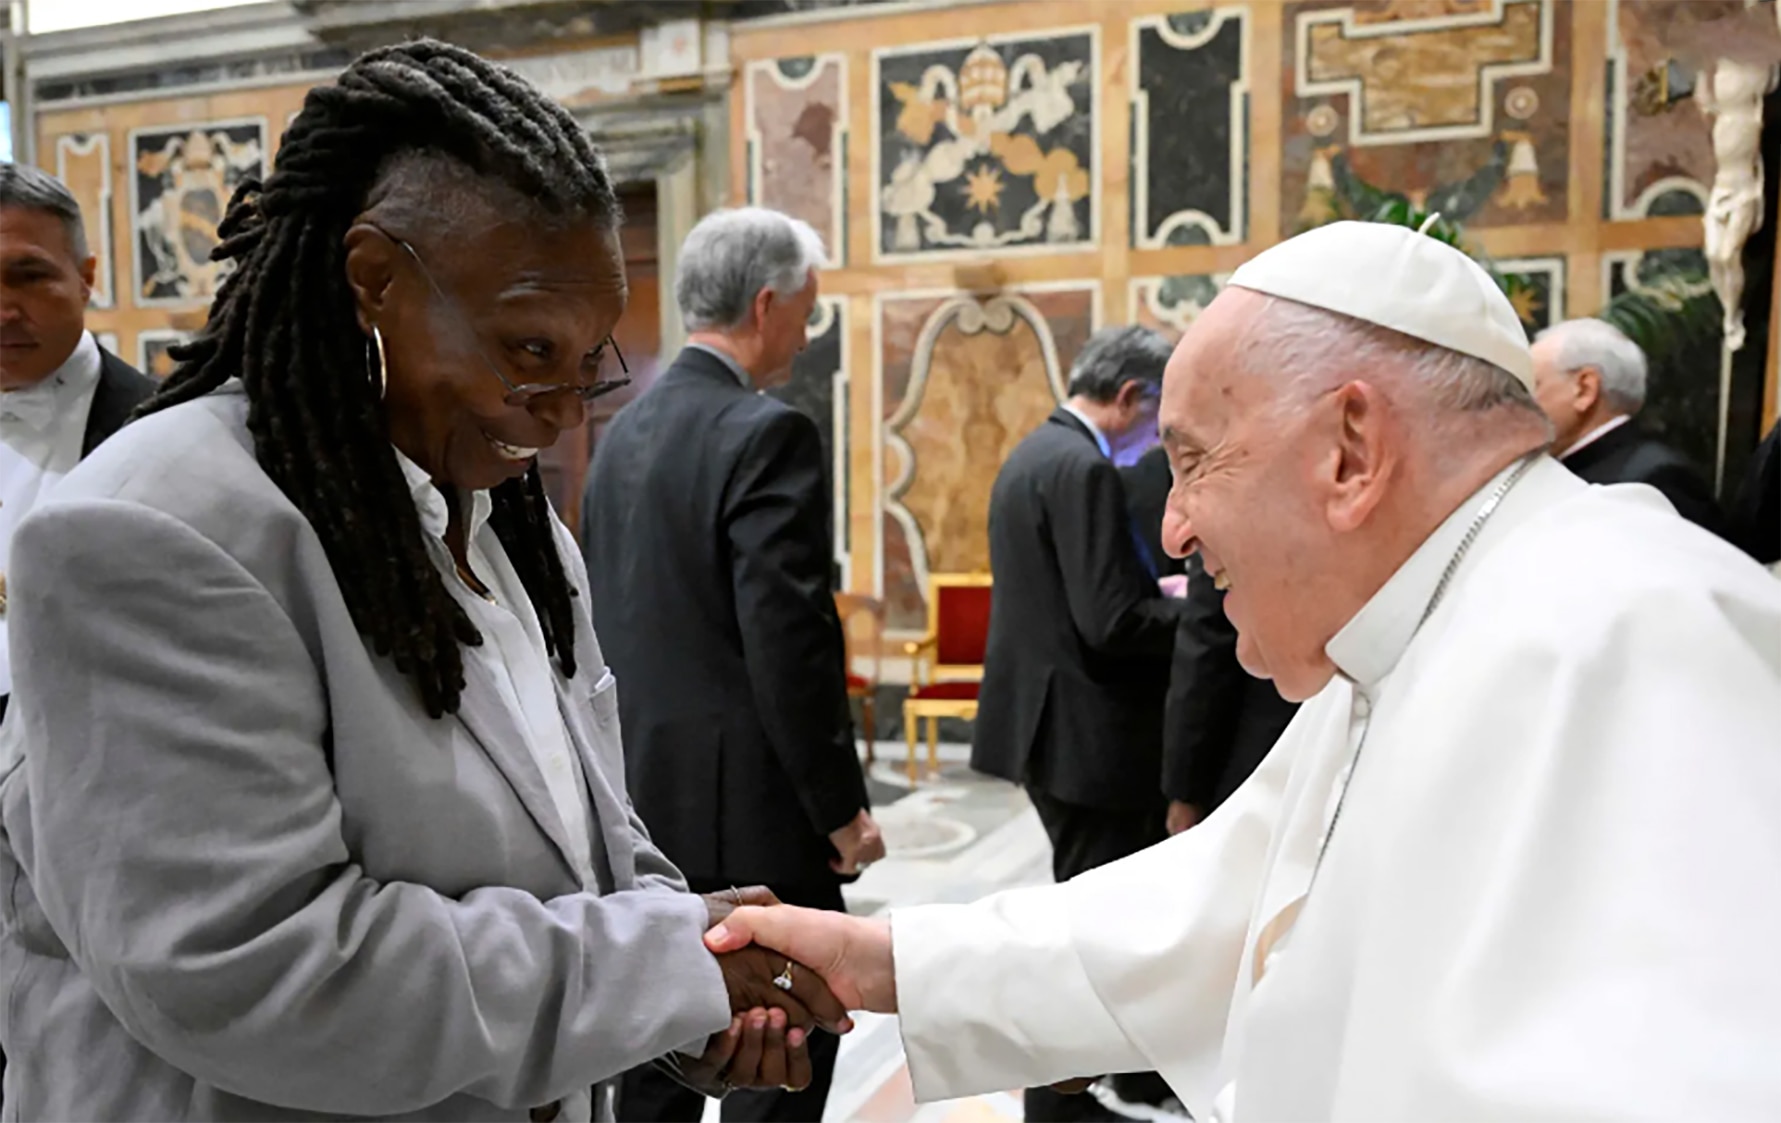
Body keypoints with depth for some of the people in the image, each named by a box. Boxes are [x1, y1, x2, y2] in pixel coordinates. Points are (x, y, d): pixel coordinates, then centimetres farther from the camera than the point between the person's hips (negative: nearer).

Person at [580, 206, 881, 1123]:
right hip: (747, 803, -8)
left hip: (645, 792, 9)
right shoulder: (768, 434, -16)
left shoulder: (624, 430, 10)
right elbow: (788, 640, -21)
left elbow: (609, 616, 13)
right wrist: (841, 805, -12)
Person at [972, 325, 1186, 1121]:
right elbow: (1113, 623, -25)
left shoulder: (1033, 453, 12)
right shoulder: (1082, 468, -19)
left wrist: (1164, 594, 9)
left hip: (1049, 719, 10)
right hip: (1084, 729, -10)